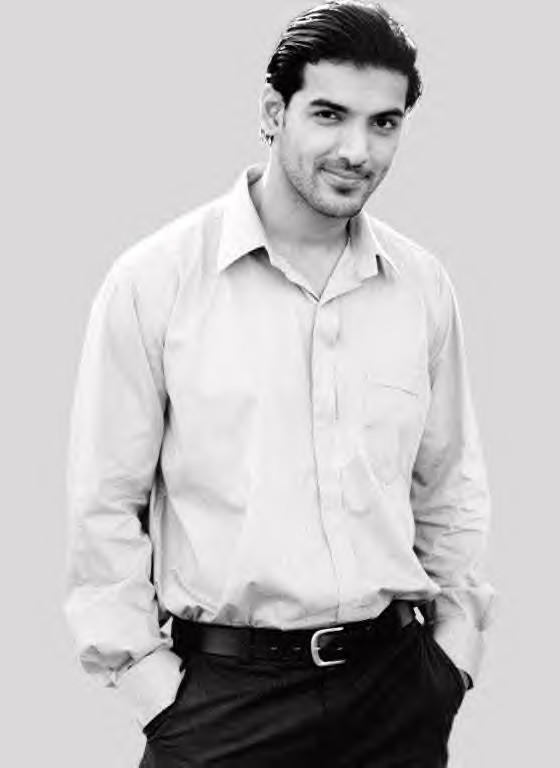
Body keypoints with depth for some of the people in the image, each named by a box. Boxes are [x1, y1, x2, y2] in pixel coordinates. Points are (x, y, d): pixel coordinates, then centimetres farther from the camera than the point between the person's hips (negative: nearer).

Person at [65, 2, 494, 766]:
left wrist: (457, 638, 8)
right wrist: (146, 674, -6)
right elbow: (104, 502, -5)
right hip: (221, 695, -3)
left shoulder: (423, 287, 3)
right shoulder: (154, 280, -8)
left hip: (397, 689, 4)